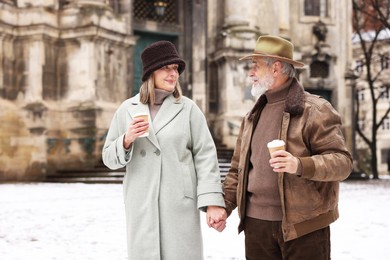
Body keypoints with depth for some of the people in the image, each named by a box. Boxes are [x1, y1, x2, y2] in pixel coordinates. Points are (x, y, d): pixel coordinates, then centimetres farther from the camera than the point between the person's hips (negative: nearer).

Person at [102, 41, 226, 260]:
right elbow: (109, 158, 10)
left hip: (180, 204, -1)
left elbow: (205, 155, -2)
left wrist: (212, 201, -11)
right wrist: (127, 140, -10)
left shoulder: (188, 108, 2)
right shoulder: (128, 109, 7)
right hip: (141, 206, 2)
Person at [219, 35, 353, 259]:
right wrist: (225, 205, 8)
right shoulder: (254, 115, 15)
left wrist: (300, 165, -27)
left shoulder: (315, 110, -5)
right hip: (256, 222, 6)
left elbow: (342, 161, -11)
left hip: (303, 224, -6)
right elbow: (238, 169, 19)